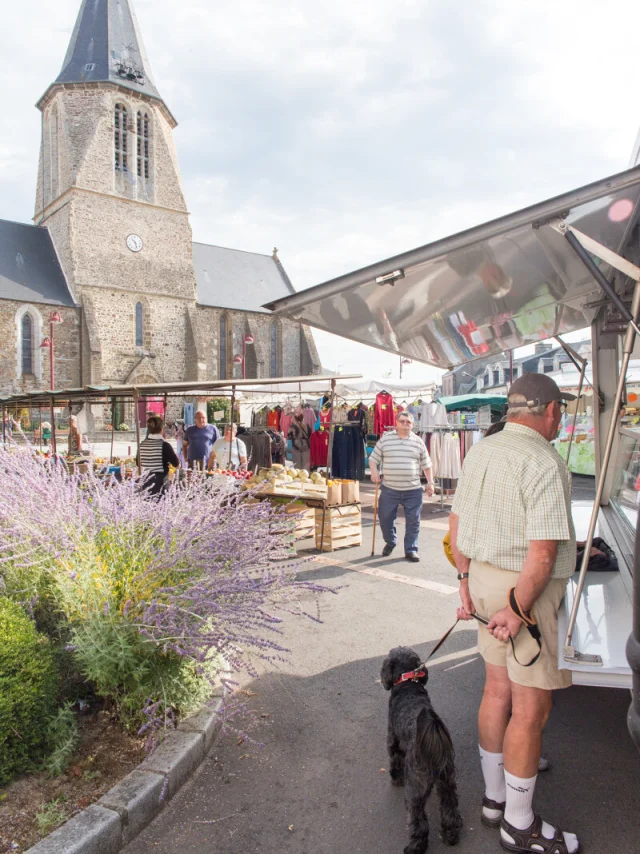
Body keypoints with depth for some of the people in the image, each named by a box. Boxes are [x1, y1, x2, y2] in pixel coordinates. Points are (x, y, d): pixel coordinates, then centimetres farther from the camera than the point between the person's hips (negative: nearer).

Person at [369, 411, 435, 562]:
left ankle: (411, 550, 16)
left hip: (413, 490, 0)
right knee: (385, 518, 6)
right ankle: (390, 542, 31)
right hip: (389, 489, 0)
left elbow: (426, 464, 12)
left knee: (413, 521, 3)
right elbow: (373, 458, 8)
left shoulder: (418, 441, 5)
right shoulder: (385, 438, 2)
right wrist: (374, 471, -10)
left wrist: (430, 482, 6)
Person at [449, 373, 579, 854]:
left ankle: (495, 795, 39)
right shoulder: (544, 463, -20)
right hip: (526, 587, -8)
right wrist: (518, 610, -15)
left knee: (498, 691, 21)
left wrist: (467, 579, 16)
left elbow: (457, 521, 11)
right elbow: (542, 552, -25)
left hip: (486, 577, 8)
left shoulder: (480, 451, 5)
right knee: (531, 707, 8)